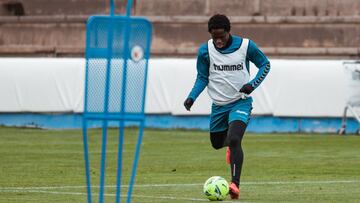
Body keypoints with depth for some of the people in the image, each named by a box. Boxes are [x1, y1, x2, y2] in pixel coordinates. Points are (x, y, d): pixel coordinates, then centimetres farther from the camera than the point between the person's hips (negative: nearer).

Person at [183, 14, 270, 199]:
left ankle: (235, 184, -28)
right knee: (217, 143, 17)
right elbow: (202, 78, 4)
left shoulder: (245, 46, -12)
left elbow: (265, 64, 2)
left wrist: (253, 84, -14)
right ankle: (231, 146, 55)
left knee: (234, 140, -25)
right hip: (219, 105, 4)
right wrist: (192, 97, -13)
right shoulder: (205, 50, -8)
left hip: (240, 102, -4)